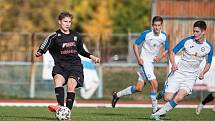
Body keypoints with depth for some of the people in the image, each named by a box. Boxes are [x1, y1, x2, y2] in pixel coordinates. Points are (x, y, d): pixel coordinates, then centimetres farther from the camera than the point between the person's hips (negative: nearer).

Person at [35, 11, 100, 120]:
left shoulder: (76, 36, 14)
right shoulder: (54, 36, 0)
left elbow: (81, 50, 28)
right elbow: (44, 46, -13)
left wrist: (91, 56, 20)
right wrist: (39, 53, -33)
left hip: (75, 65, 2)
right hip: (60, 65, -2)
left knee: (71, 85, -20)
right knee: (58, 80, -31)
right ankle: (60, 105, -41)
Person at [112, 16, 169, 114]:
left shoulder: (164, 36, -1)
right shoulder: (146, 34, -13)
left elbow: (166, 50, 12)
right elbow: (135, 44, -4)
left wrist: (160, 56, -8)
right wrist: (138, 58, -14)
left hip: (152, 62, 6)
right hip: (144, 61, -6)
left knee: (138, 88, 6)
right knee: (154, 84, -18)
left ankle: (117, 95, 24)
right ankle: (155, 110, -9)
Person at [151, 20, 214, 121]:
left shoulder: (208, 47, -3)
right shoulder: (187, 41, -9)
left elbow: (208, 63, 12)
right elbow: (173, 52, -1)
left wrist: (202, 73, -7)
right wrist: (173, 64, -19)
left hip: (191, 76, 1)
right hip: (178, 72, -1)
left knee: (179, 98, -23)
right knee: (167, 98, -10)